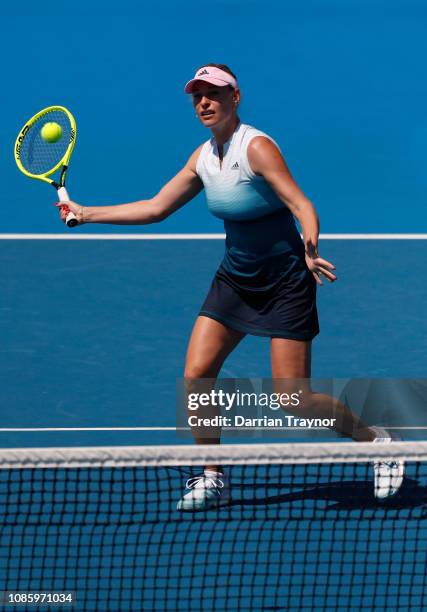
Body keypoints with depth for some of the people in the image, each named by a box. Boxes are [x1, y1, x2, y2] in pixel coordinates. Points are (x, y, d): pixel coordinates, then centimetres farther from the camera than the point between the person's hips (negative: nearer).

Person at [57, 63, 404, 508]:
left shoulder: (257, 147, -20)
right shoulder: (203, 157, 2)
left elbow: (302, 206, -26)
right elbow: (155, 208, 10)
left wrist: (310, 250, -46)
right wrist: (86, 214, 8)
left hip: (284, 283, -7)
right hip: (234, 279, 7)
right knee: (195, 375, -6)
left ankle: (375, 441, 14)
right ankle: (213, 480, 8)